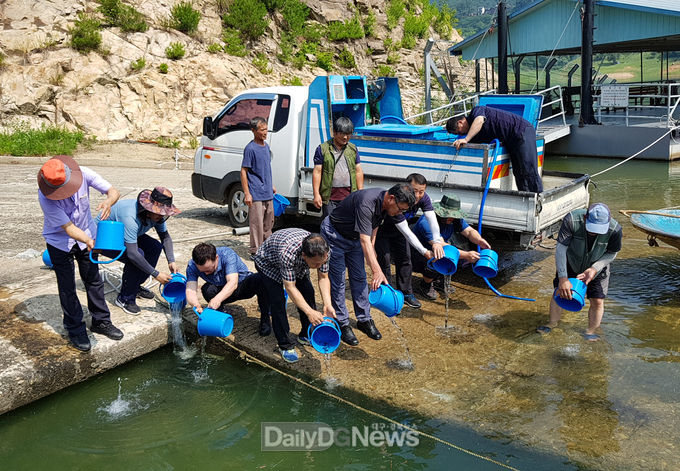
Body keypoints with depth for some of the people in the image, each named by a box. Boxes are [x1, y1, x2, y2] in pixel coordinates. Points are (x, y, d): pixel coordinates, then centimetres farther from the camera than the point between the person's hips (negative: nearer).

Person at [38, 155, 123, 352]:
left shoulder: (83, 174, -25)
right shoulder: (45, 197, -32)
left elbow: (113, 191, -21)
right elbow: (68, 227, -29)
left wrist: (108, 201, -45)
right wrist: (88, 241, -45)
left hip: (87, 234, 3)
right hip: (60, 241, -3)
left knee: (94, 280, 11)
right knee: (67, 288, 3)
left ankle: (101, 321, 28)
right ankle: (75, 330, 19)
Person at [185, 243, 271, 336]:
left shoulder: (227, 254, -32)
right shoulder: (192, 266, -22)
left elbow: (233, 283, -43)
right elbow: (190, 291, -31)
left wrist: (218, 299, -61)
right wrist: (197, 305, -54)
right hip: (221, 291, 3)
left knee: (259, 279, -35)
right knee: (206, 289, -32)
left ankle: (265, 318, -15)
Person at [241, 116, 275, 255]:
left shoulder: (266, 146, 12)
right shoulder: (250, 148, -13)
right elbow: (243, 171, -13)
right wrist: (247, 194, -17)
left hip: (268, 193, 8)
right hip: (256, 195, -8)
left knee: (269, 222, 17)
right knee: (257, 224, -4)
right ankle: (256, 251, 4)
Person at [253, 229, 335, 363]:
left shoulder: (323, 250, -30)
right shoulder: (288, 253, -47)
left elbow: (323, 278, -17)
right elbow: (290, 287, -39)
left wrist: (328, 305, -29)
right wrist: (309, 312, -44)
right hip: (268, 262, -5)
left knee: (308, 293, -1)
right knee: (278, 302, -16)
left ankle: (306, 335, 18)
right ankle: (285, 345, -2)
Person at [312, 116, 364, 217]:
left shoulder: (353, 149, 12)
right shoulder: (323, 149, 1)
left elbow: (358, 172, 13)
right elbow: (317, 172, 0)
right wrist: (316, 194, -7)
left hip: (350, 195, 3)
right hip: (330, 195, -3)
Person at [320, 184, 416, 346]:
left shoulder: (384, 205, -11)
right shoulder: (367, 203, -37)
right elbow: (364, 240, -42)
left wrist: (372, 249, 15)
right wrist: (377, 271, -47)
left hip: (354, 237, 8)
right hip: (334, 235, -8)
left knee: (359, 278, 8)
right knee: (338, 281, -5)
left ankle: (364, 320, 18)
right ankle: (343, 324, 4)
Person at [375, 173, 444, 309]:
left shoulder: (423, 198, -21)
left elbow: (432, 219, -31)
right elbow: (406, 232, -41)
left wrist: (436, 242, -50)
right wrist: (424, 252, -44)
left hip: (398, 231, 6)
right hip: (381, 230, -6)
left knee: (405, 259, 6)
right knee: (385, 260, -10)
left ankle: (405, 293, 20)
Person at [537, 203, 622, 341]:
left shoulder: (615, 229, -32)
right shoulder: (571, 220, -37)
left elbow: (612, 253, -12)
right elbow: (560, 249, -33)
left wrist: (594, 269, -28)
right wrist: (563, 278, -39)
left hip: (597, 266, 0)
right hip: (571, 263, 0)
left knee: (597, 301, -1)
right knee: (559, 292, 5)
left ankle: (591, 331, 25)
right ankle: (552, 323, 30)